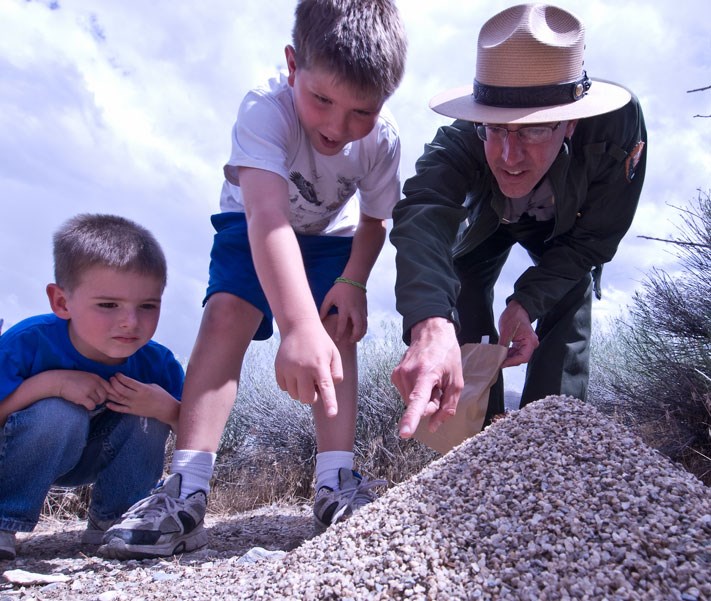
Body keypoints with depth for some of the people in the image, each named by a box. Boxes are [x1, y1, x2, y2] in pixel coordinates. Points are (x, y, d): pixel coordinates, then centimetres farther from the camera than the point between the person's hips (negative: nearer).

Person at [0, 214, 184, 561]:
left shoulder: (156, 363, -22)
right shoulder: (28, 342, -30)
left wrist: (167, 408, -35)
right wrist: (49, 383, -39)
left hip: (90, 461, 3)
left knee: (147, 415, -22)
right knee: (59, 413, -33)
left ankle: (111, 523, -3)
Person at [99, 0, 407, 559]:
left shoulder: (383, 139, -26)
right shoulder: (265, 110, -38)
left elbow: (374, 220, -9)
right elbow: (268, 215, -55)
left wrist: (352, 282, -27)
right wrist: (298, 325, -68)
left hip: (334, 236, 3)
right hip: (253, 226, -2)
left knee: (339, 329, -19)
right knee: (226, 314, -23)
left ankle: (336, 484, -18)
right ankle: (186, 490, -25)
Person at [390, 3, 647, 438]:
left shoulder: (619, 125, -40)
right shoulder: (461, 141, -43)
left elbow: (593, 237, -27)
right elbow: (423, 217, -63)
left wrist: (528, 302, -40)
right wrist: (430, 323, -82)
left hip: (567, 230, 0)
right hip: (486, 221, 0)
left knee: (569, 305, -14)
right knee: (460, 288, -11)